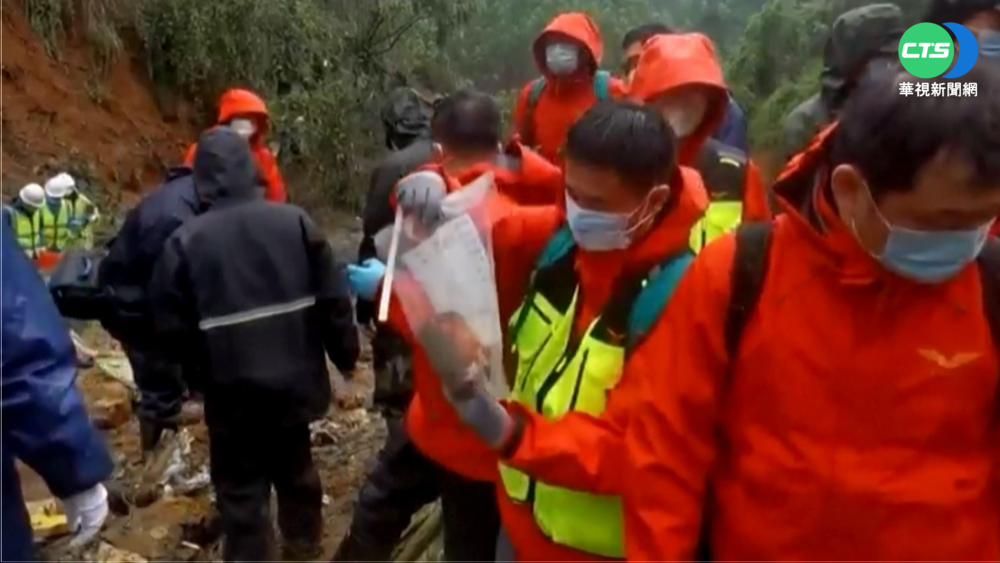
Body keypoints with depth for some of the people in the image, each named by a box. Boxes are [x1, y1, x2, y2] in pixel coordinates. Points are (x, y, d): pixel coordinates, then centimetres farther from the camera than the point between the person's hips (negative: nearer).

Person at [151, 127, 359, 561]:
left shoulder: (185, 241, -10)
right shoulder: (295, 221, -6)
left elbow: (173, 328, -6)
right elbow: (333, 298, -5)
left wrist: (198, 377, 12)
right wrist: (345, 354, 9)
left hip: (233, 392, -3)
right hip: (295, 380, 4)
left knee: (241, 491, 12)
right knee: (296, 469, 25)